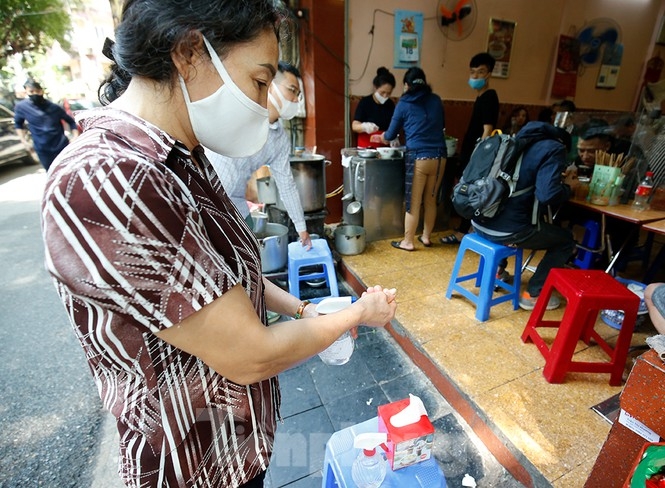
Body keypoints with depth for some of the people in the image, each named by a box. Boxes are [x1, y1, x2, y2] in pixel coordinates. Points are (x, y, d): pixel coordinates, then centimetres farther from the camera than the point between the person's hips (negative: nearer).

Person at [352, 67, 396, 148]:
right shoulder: (365, 102, -3)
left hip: (384, 147, 3)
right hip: (366, 147, -3)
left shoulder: (391, 105, 8)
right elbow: (354, 126, -10)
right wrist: (365, 127, -31)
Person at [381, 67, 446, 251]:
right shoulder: (436, 100, 12)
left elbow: (391, 134, 10)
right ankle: (426, 237, 27)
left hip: (418, 157, -4)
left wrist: (383, 136, 32)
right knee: (431, 200, 15)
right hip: (439, 156, 4)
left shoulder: (404, 104, 2)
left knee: (413, 202, 4)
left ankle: (408, 241, 14)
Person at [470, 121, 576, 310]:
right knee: (566, 240, 18)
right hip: (507, 229, -7)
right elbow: (547, 195, -17)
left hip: (480, 222, 8)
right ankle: (533, 294, 17)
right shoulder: (554, 149, -2)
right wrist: (567, 188, 5)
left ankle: (496, 269, 34)